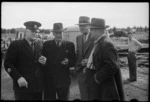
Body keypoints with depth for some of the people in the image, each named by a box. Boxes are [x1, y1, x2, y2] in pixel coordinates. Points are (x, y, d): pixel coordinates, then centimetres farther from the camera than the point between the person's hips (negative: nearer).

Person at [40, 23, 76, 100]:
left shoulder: (69, 45, 4)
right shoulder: (46, 44, 4)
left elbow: (74, 61, 4)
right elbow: (43, 60, 3)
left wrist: (68, 62, -17)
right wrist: (43, 62, -19)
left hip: (63, 81, 1)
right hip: (49, 80, 0)